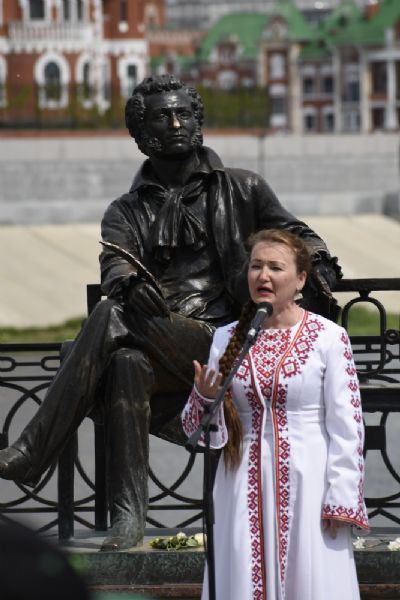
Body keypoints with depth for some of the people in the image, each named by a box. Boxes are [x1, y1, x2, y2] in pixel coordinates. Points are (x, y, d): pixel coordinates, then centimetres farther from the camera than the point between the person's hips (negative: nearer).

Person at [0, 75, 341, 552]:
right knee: (127, 364, -37)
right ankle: (127, 517, -38)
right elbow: (113, 264, 0)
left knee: (112, 318, -30)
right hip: (159, 353, 2)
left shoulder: (240, 190, 18)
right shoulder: (126, 212, 19)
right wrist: (130, 283, -26)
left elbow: (291, 233, 17)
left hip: (219, 344, -2)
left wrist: (316, 263, -8)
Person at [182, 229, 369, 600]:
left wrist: (340, 501, -11)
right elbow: (197, 428, 12)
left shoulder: (328, 338, -5)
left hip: (306, 486, -3)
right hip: (244, 490, 3)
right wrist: (204, 399, -9)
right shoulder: (226, 339, 7)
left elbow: (345, 429, -5)